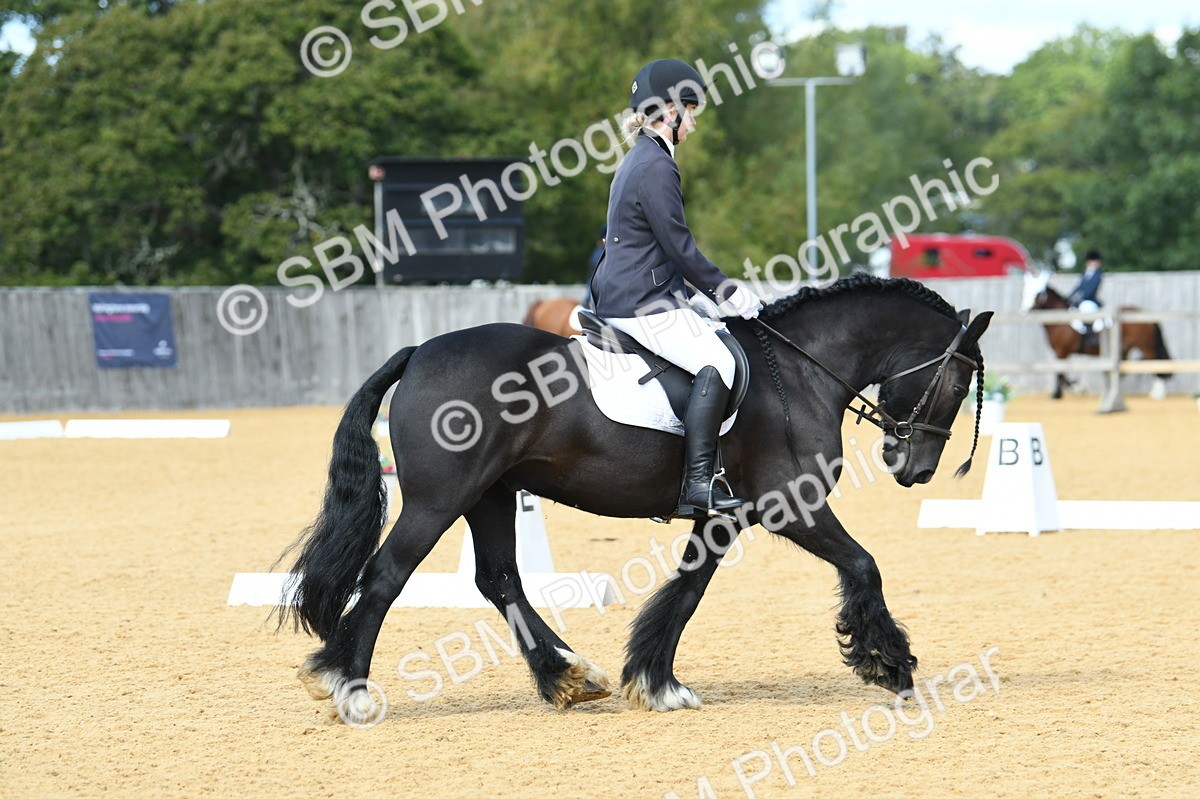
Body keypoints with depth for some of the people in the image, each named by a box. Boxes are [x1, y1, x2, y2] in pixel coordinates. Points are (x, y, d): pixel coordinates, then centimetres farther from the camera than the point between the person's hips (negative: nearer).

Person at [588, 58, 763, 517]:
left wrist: (703, 295, 19)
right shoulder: (657, 166, -15)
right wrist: (726, 292, -8)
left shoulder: (640, 160, 18)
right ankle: (698, 484, -31)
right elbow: (680, 247, -16)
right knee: (716, 361, -23)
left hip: (625, 296, 11)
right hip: (642, 306, -11)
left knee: (723, 333, 19)